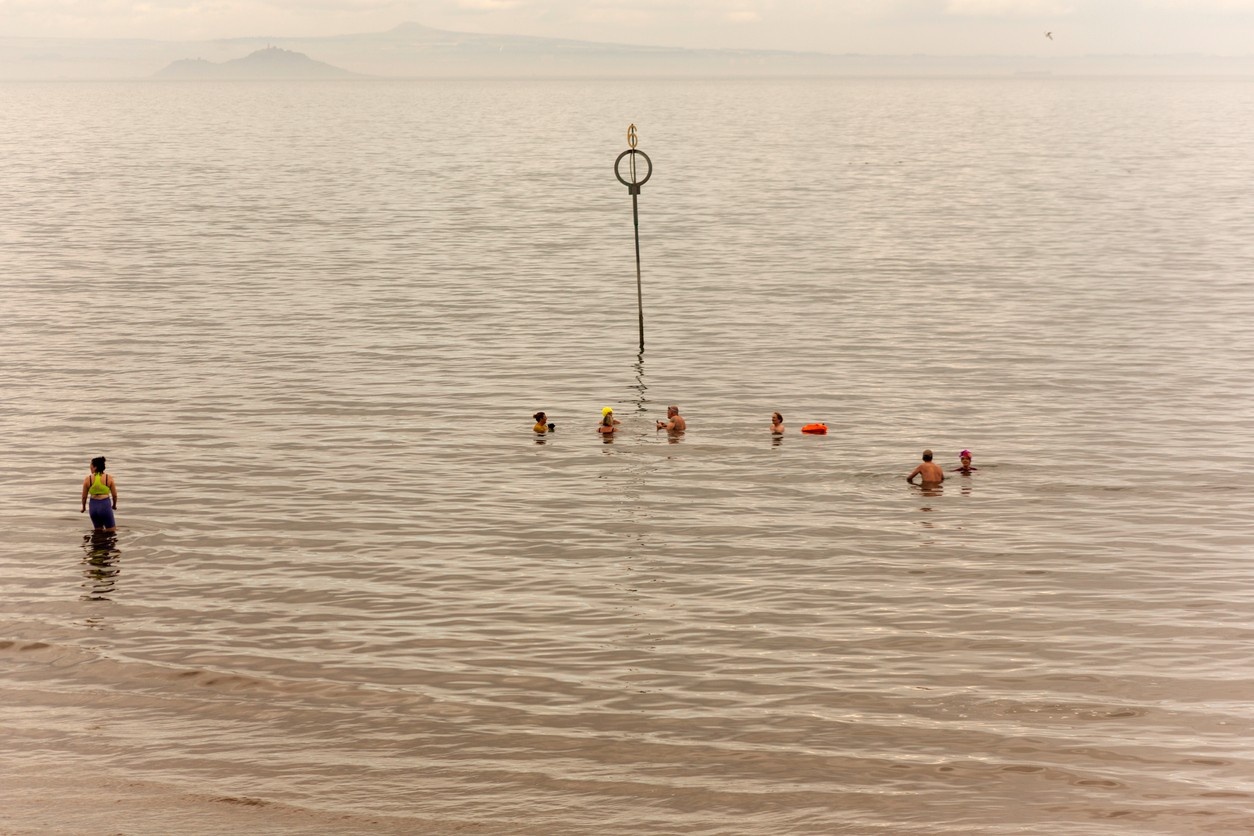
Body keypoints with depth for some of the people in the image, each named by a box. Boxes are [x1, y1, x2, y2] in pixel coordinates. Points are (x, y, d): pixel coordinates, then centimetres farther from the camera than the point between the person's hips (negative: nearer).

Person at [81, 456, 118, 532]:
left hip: (93, 506, 2)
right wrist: (114, 505, 23)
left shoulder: (88, 479, -2)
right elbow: (114, 495, 2)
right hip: (105, 505, -2)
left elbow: (84, 496, 5)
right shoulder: (109, 478, -4)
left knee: (98, 531, 17)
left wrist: (83, 507, 24)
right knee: (112, 531, 3)